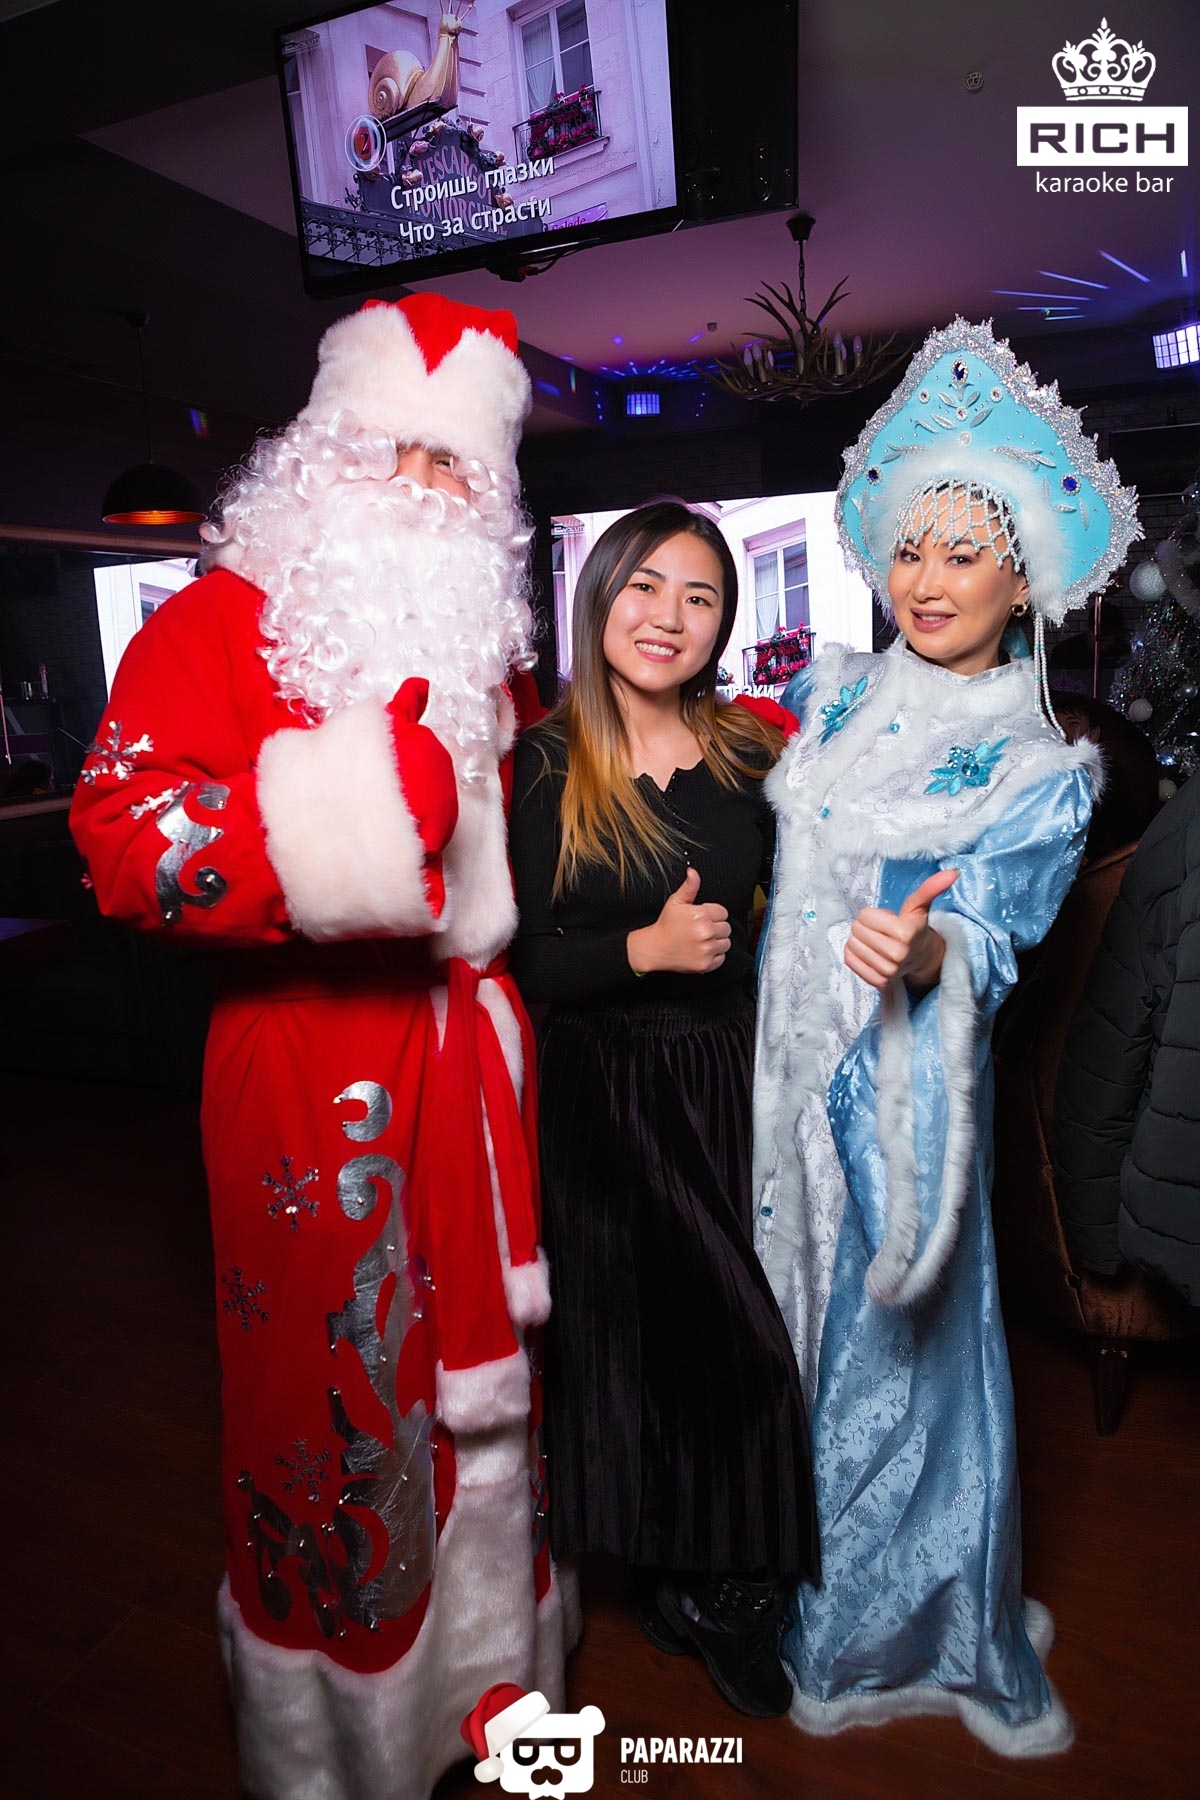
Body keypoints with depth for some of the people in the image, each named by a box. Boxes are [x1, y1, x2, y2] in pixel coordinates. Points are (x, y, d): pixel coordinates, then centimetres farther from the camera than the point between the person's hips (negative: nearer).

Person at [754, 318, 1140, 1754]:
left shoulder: (1038, 770, -6)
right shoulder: (829, 694, 6)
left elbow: (988, 945, -16)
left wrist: (925, 954, -36)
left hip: (892, 1082, -3)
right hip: (776, 1056, 4)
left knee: (888, 1346, 9)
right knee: (782, 1315, 16)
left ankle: (885, 1629, 36)